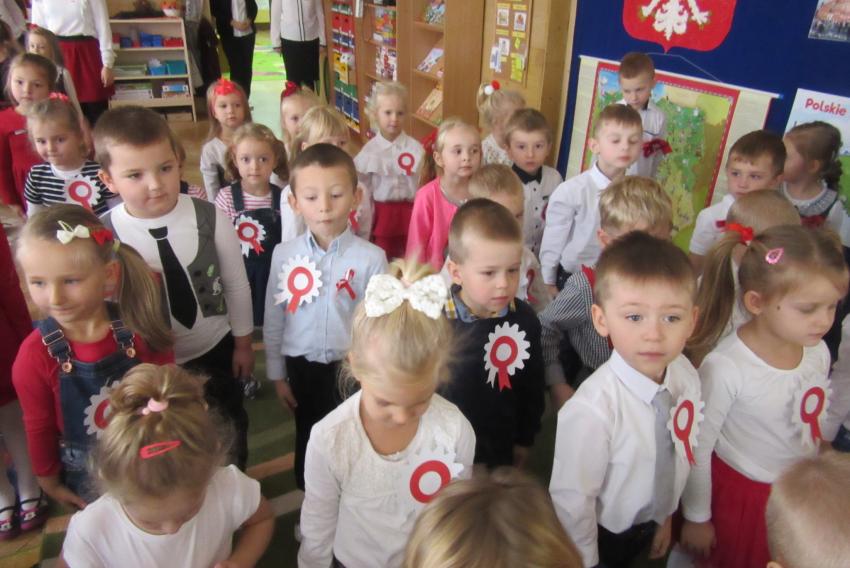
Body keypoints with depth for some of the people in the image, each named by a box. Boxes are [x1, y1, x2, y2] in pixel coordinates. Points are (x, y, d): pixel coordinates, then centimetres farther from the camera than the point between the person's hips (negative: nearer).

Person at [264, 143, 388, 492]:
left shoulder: (371, 258, -16)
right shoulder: (284, 255, -9)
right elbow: (273, 320, 0)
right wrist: (277, 374, 5)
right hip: (302, 366, 2)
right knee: (307, 440, 22)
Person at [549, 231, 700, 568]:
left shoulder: (687, 376, -17)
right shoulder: (591, 411, -37)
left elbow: (684, 452, -1)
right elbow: (572, 504, -26)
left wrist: (668, 514, 11)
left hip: (652, 527, 5)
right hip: (603, 537, -5)